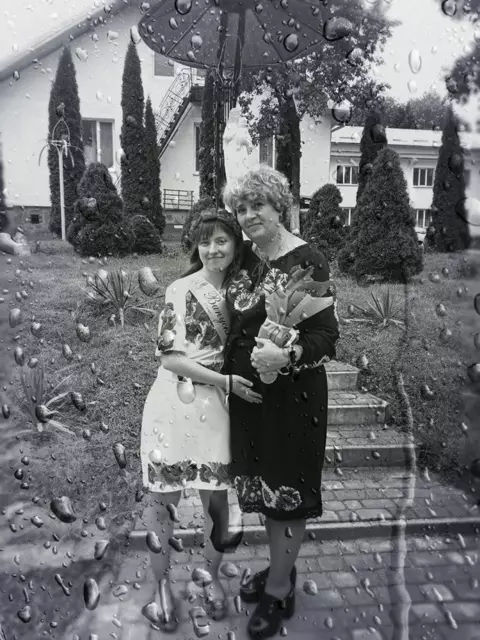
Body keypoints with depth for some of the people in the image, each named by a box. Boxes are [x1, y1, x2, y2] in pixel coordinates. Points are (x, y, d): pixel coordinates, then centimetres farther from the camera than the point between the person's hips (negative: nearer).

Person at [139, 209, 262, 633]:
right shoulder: (181, 290, -6)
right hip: (174, 404, -3)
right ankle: (163, 586, 29)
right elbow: (170, 357, -10)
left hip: (216, 406, 3)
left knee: (217, 499, 10)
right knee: (163, 499, 6)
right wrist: (224, 379, -16)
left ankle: (213, 578, 35)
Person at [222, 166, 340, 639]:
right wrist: (227, 370, 7)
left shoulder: (306, 260, -15)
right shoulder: (245, 258, 6)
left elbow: (327, 336, -17)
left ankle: (278, 592, 27)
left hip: (292, 392, -7)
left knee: (288, 486, 8)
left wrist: (286, 356, -33)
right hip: (247, 389, 7)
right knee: (261, 482, 19)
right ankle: (281, 568, 41)